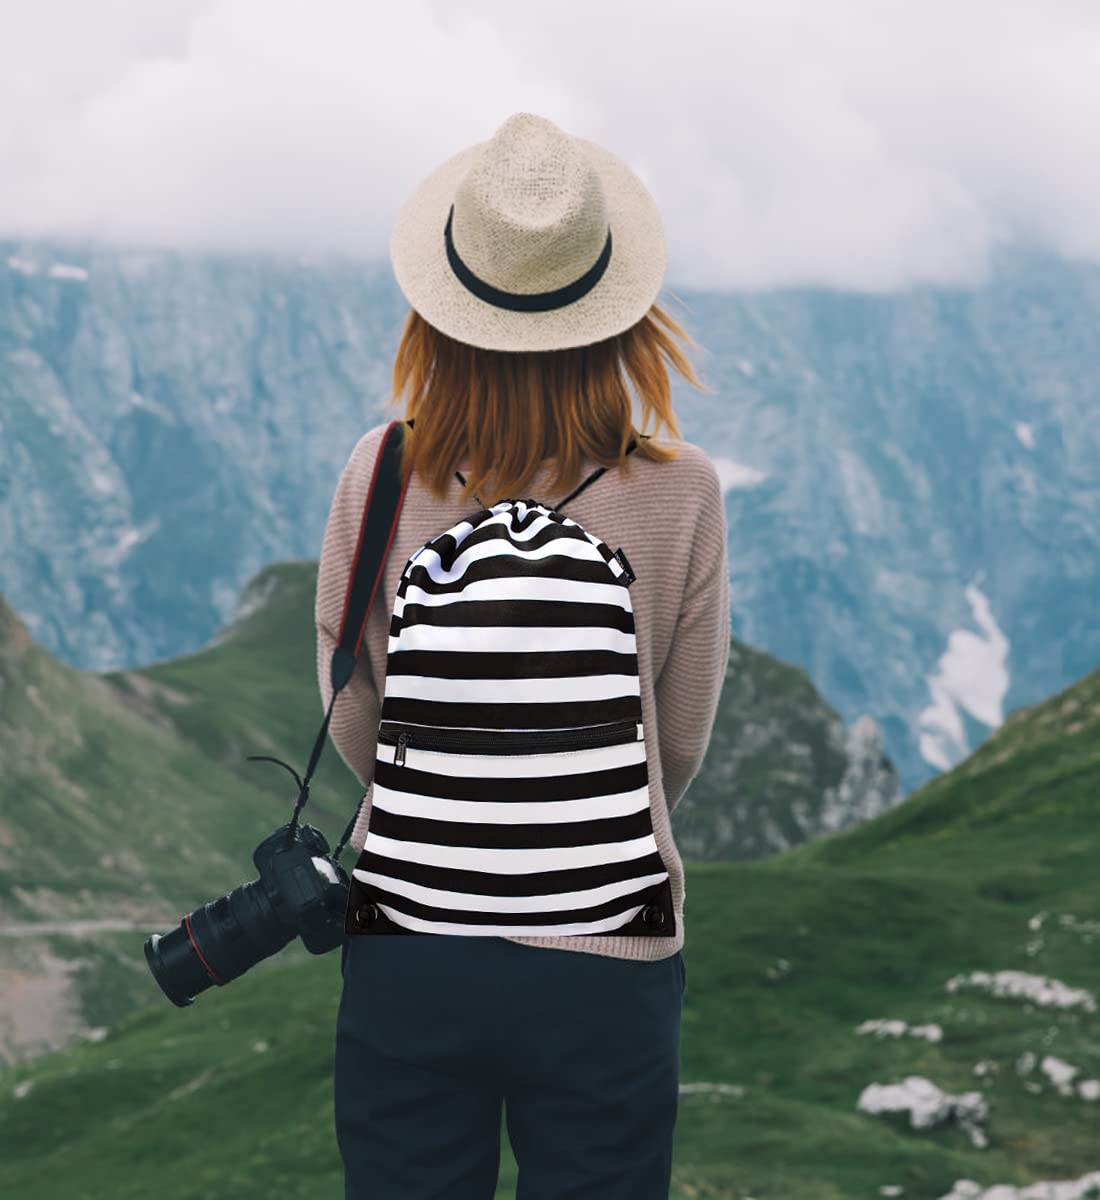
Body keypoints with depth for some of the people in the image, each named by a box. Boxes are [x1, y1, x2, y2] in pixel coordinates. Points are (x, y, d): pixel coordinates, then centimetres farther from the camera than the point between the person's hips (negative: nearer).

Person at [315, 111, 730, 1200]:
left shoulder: (379, 477, -7)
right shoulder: (680, 492, -10)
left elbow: (353, 725, 5)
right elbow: (682, 744, 3)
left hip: (409, 939, 1)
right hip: (606, 956, -1)